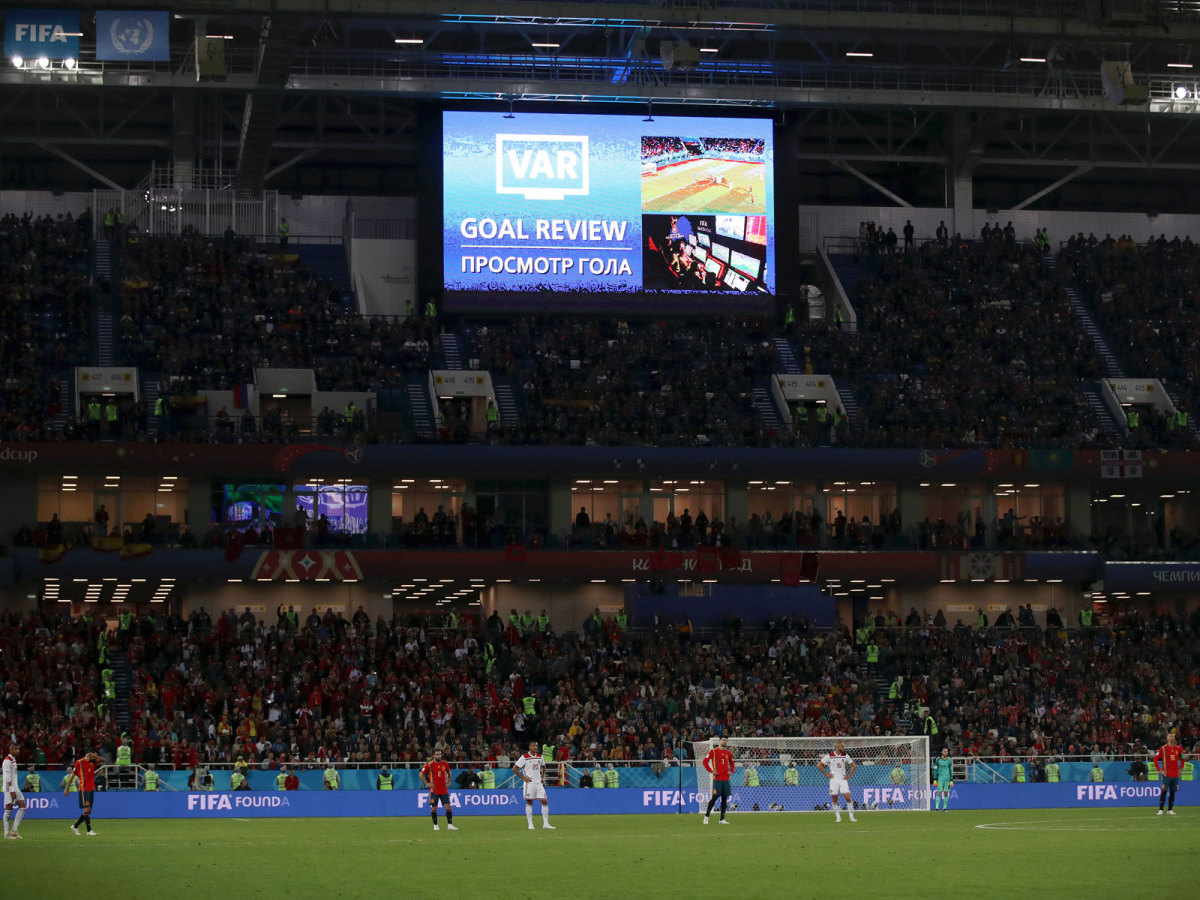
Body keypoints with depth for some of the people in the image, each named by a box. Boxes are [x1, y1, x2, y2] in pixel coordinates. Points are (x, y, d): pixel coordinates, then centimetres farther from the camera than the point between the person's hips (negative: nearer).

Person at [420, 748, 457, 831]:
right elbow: (421, 775, 2)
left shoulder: (445, 764, 5)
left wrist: (448, 782, 11)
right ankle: (435, 825, 11)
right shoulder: (429, 765, -5)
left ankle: (450, 825, -4)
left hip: (444, 789, 3)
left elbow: (448, 773, 23)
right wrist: (427, 784, -5)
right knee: (434, 808, 1)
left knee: (448, 806, -5)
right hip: (434, 790, -2)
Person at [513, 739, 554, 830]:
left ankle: (545, 823, 3)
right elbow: (514, 768, -6)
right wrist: (523, 778, -10)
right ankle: (530, 824, 4)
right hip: (529, 782, -5)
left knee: (544, 801, -2)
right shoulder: (525, 757, -7)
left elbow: (543, 766, 28)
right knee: (529, 802, -1)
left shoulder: (539, 756, 9)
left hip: (538, 782, 5)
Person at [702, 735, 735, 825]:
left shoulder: (728, 752, 13)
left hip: (726, 778, 5)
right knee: (715, 797, -8)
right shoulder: (714, 751, -2)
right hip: (717, 778, -5)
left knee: (725, 798, 3)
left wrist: (731, 771, 8)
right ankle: (706, 816, 4)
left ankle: (722, 819, 6)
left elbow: (732, 763, 26)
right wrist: (711, 771, -9)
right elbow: (705, 761, -3)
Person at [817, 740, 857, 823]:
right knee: (834, 799, -3)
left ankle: (851, 816, -2)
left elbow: (853, 765, 17)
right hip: (834, 780, -1)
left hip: (843, 779, 1)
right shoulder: (829, 756, -2)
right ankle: (838, 816, 7)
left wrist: (849, 775, 6)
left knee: (847, 797, -9)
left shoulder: (845, 756, 6)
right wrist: (826, 774, -1)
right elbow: (819, 765, 4)